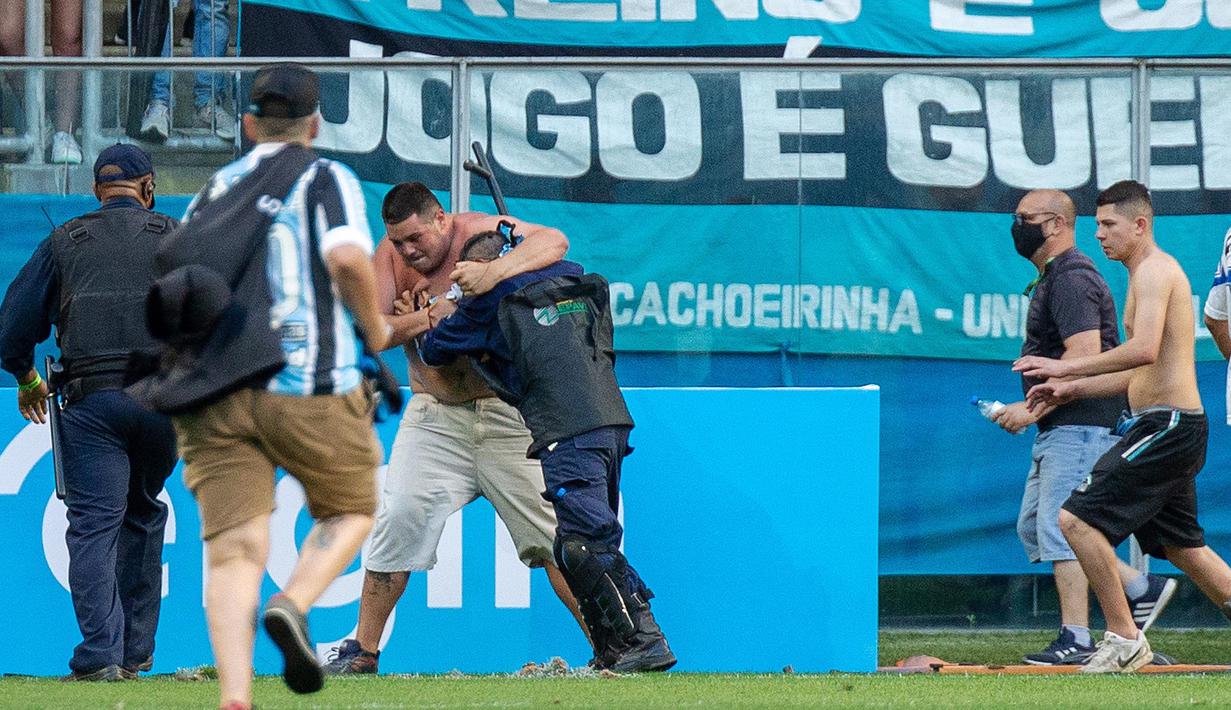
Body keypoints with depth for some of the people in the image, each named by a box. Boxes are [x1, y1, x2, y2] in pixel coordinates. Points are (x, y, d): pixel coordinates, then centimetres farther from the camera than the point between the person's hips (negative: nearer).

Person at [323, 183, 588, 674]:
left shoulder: (480, 233, -11)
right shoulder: (390, 256, -1)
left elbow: (553, 242, -27)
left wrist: (493, 271, -43)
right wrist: (424, 319, -25)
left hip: (507, 412, -3)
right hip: (435, 418, 3)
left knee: (551, 531, -5)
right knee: (400, 516, -8)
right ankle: (362, 650, 0)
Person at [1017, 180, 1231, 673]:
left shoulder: (1154, 271, -11)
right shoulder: (1150, 274, 21)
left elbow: (1145, 350, -27)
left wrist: (1067, 368, -24)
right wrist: (1072, 389, 18)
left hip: (1165, 425, -11)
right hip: (1172, 427, 11)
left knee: (1077, 519, -14)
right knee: (1182, 546, 18)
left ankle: (1124, 638, -10)